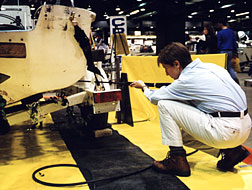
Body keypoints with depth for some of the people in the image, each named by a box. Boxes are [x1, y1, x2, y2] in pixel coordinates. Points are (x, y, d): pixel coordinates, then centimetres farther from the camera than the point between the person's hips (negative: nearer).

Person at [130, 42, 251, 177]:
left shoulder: (188, 79, -11)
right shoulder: (211, 66, 11)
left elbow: (155, 98, 4)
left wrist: (144, 87, 25)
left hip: (226, 132, -9)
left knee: (164, 105, -4)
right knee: (182, 134, 26)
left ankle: (177, 160, -1)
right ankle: (230, 151, 13)